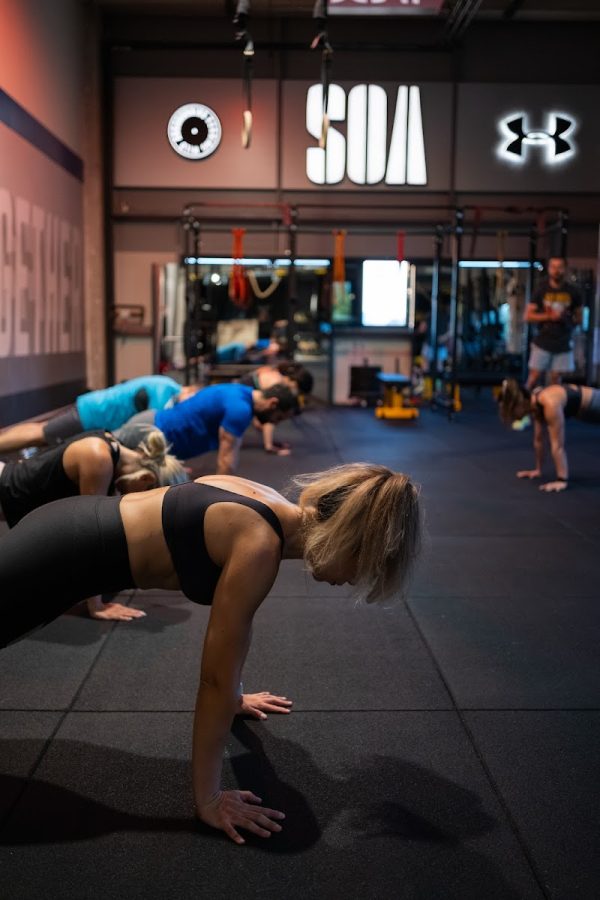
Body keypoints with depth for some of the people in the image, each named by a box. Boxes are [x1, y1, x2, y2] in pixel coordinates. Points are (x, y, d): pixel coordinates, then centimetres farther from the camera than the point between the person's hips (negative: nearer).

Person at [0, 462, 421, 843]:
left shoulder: (275, 510, -1)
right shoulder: (260, 545, -26)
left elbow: (233, 623, 16)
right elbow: (215, 678, -21)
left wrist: (233, 697, 29)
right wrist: (208, 797, -11)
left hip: (77, 530, 9)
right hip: (56, 555, -9)